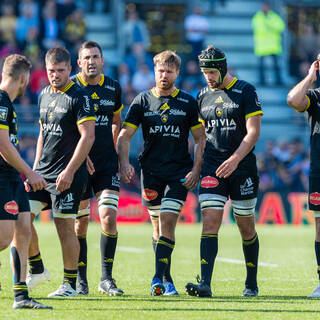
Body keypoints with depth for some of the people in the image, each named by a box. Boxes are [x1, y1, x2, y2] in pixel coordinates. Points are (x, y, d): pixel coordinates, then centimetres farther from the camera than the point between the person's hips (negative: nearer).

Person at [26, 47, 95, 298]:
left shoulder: (78, 97, -10)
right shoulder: (45, 95, 13)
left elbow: (88, 136, -15)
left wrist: (69, 171, -19)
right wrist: (35, 168, 17)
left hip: (68, 174, -7)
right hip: (43, 171, 7)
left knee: (65, 227, -5)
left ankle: (70, 284, 5)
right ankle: (37, 271, 17)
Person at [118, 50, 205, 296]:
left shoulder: (188, 103, 4)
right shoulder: (142, 101, 6)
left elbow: (200, 139, 7)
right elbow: (125, 135, 4)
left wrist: (196, 170, -5)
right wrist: (124, 163, -12)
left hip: (179, 173, -2)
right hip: (151, 172, 2)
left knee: (167, 222, -14)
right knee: (158, 226, 6)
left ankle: (158, 278, -18)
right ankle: (167, 280, 15)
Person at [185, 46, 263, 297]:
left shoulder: (246, 91, -3)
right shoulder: (203, 96, 11)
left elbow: (253, 132, -10)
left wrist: (235, 159, -22)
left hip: (242, 168, -3)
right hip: (212, 170, 3)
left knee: (246, 227, 6)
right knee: (210, 224, -11)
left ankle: (252, 284, 22)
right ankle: (205, 284, -19)